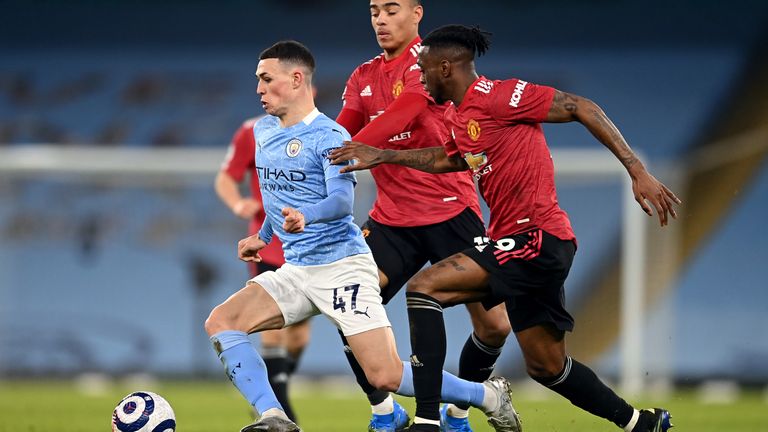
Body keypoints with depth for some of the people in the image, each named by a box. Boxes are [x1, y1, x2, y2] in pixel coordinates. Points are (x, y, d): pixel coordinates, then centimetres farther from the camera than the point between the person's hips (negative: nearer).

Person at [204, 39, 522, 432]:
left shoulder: (329, 136, -11)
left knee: (386, 377, -12)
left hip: (343, 266, -7)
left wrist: (304, 217, -44)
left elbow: (342, 199, -25)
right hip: (295, 271, 7)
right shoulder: (263, 131, 12)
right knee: (220, 323, -14)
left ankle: (488, 396, 9)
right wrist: (262, 236, 22)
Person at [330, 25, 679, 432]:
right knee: (545, 366, 16)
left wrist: (638, 172, -19)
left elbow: (580, 108, -15)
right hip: (516, 242, 10)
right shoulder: (457, 116, 14)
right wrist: (383, 156, 32)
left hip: (537, 238, -10)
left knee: (424, 288, -17)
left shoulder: (495, 96, -13)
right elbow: (447, 158, 36)